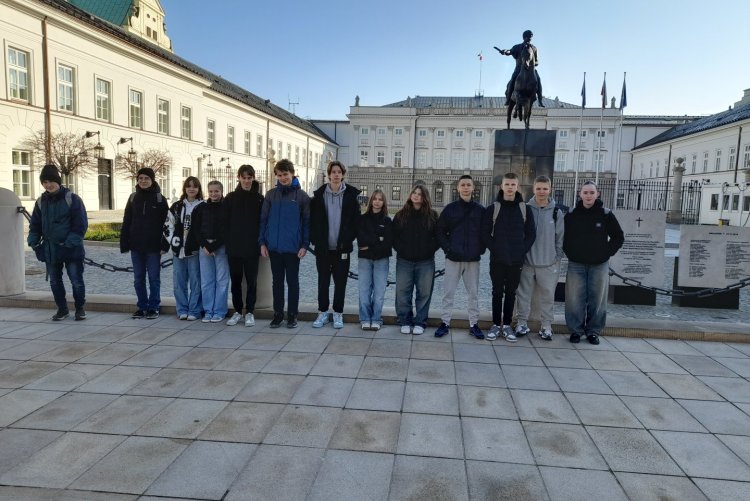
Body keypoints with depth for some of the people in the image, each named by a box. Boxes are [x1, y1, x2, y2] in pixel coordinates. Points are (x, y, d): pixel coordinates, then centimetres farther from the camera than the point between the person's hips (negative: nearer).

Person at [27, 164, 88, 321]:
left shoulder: (72, 199, -8)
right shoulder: (41, 202, 8)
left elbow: (81, 224, -12)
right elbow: (35, 225, 13)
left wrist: (70, 243, -18)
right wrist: (33, 242, -1)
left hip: (72, 250, -5)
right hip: (50, 250, 5)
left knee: (76, 281, 0)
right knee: (55, 282, 13)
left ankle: (80, 308, 17)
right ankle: (62, 309, 27)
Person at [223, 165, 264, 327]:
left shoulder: (259, 198, 2)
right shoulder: (230, 198, 5)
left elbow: (263, 222, 1)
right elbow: (225, 223, 3)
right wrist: (228, 243, -5)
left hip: (252, 248, -1)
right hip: (234, 247, 2)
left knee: (251, 281, 5)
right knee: (235, 280, 9)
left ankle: (250, 312, 15)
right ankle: (237, 311, 21)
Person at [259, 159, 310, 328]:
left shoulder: (302, 196, -2)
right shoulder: (271, 195, 6)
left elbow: (307, 222, -1)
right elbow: (263, 219, 8)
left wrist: (305, 245, -7)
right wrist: (262, 242, 2)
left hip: (293, 248, -2)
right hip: (274, 247, 3)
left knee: (292, 281, 7)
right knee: (277, 281, 10)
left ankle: (292, 315, 17)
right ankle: (277, 314, 20)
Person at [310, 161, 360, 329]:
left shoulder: (351, 194, 1)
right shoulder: (319, 194, 4)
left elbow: (355, 219, 1)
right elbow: (313, 219, 6)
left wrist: (349, 240, -7)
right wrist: (315, 240, -2)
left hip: (342, 247, -1)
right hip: (323, 247, 1)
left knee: (340, 282, 6)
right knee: (323, 281, 8)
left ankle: (338, 314, 16)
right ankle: (323, 313, 20)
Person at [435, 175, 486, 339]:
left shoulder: (481, 210, 3)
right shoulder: (450, 208, 1)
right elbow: (440, 231, 4)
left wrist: (481, 249, -3)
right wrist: (448, 248, -7)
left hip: (473, 259, 1)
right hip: (453, 258, -1)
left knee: (474, 293, 8)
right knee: (448, 292, 3)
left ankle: (474, 324, 19)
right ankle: (445, 323, 14)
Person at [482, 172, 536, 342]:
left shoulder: (525, 209, 4)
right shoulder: (492, 208, 0)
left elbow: (531, 234, 5)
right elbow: (485, 233, -1)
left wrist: (522, 251, -7)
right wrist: (495, 249, -11)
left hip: (516, 260, 1)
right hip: (497, 259, -1)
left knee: (511, 293, 8)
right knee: (497, 293, 6)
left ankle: (507, 325, 18)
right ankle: (496, 325, 15)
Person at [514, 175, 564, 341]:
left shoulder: (557, 212, 0)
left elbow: (560, 237, 4)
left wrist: (557, 258, 2)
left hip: (549, 263, 0)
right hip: (527, 261, 0)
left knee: (547, 296, 8)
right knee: (523, 294, 8)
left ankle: (546, 325, 20)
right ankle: (522, 323, 21)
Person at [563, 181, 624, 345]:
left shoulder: (606, 214, -1)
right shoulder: (571, 214, 0)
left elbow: (619, 237, 6)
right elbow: (563, 236, 11)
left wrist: (607, 253, -1)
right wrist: (569, 253, 2)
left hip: (599, 265, 0)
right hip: (576, 264, 0)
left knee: (597, 300, 4)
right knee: (575, 300, 0)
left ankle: (593, 331, 18)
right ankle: (576, 330, 13)